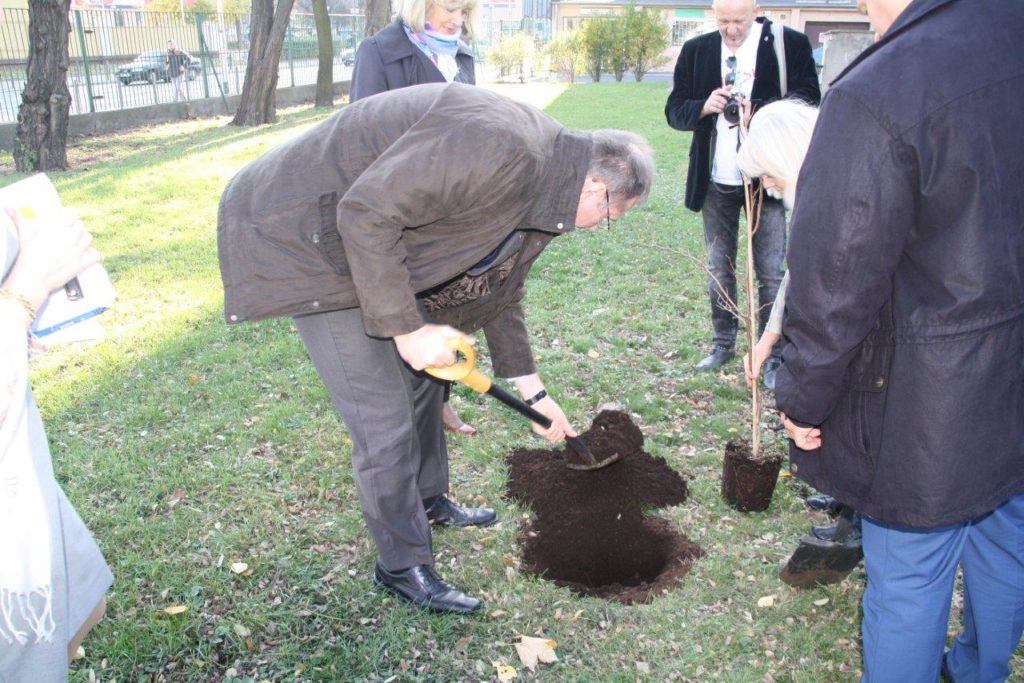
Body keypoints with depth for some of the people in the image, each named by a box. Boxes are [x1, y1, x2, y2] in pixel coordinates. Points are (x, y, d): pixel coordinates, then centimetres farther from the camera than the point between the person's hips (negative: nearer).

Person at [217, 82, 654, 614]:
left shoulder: (539, 192, 4)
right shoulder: (497, 146, -29)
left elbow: (499, 295, 16)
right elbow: (365, 214, -32)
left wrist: (534, 393, 20)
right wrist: (406, 328, -25)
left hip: (373, 238, 10)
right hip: (301, 238, -10)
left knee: (423, 375, 20)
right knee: (384, 418, -6)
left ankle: (429, 502, 42)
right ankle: (402, 566, 14)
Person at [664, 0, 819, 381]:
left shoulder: (790, 45, -6)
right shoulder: (696, 51, 4)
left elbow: (808, 103, -9)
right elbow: (674, 110, 4)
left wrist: (758, 109, -24)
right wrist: (704, 107, -17)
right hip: (715, 181, 4)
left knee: (770, 273, 1)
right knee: (718, 270, 13)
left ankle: (771, 354, 11)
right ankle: (723, 344, 27)